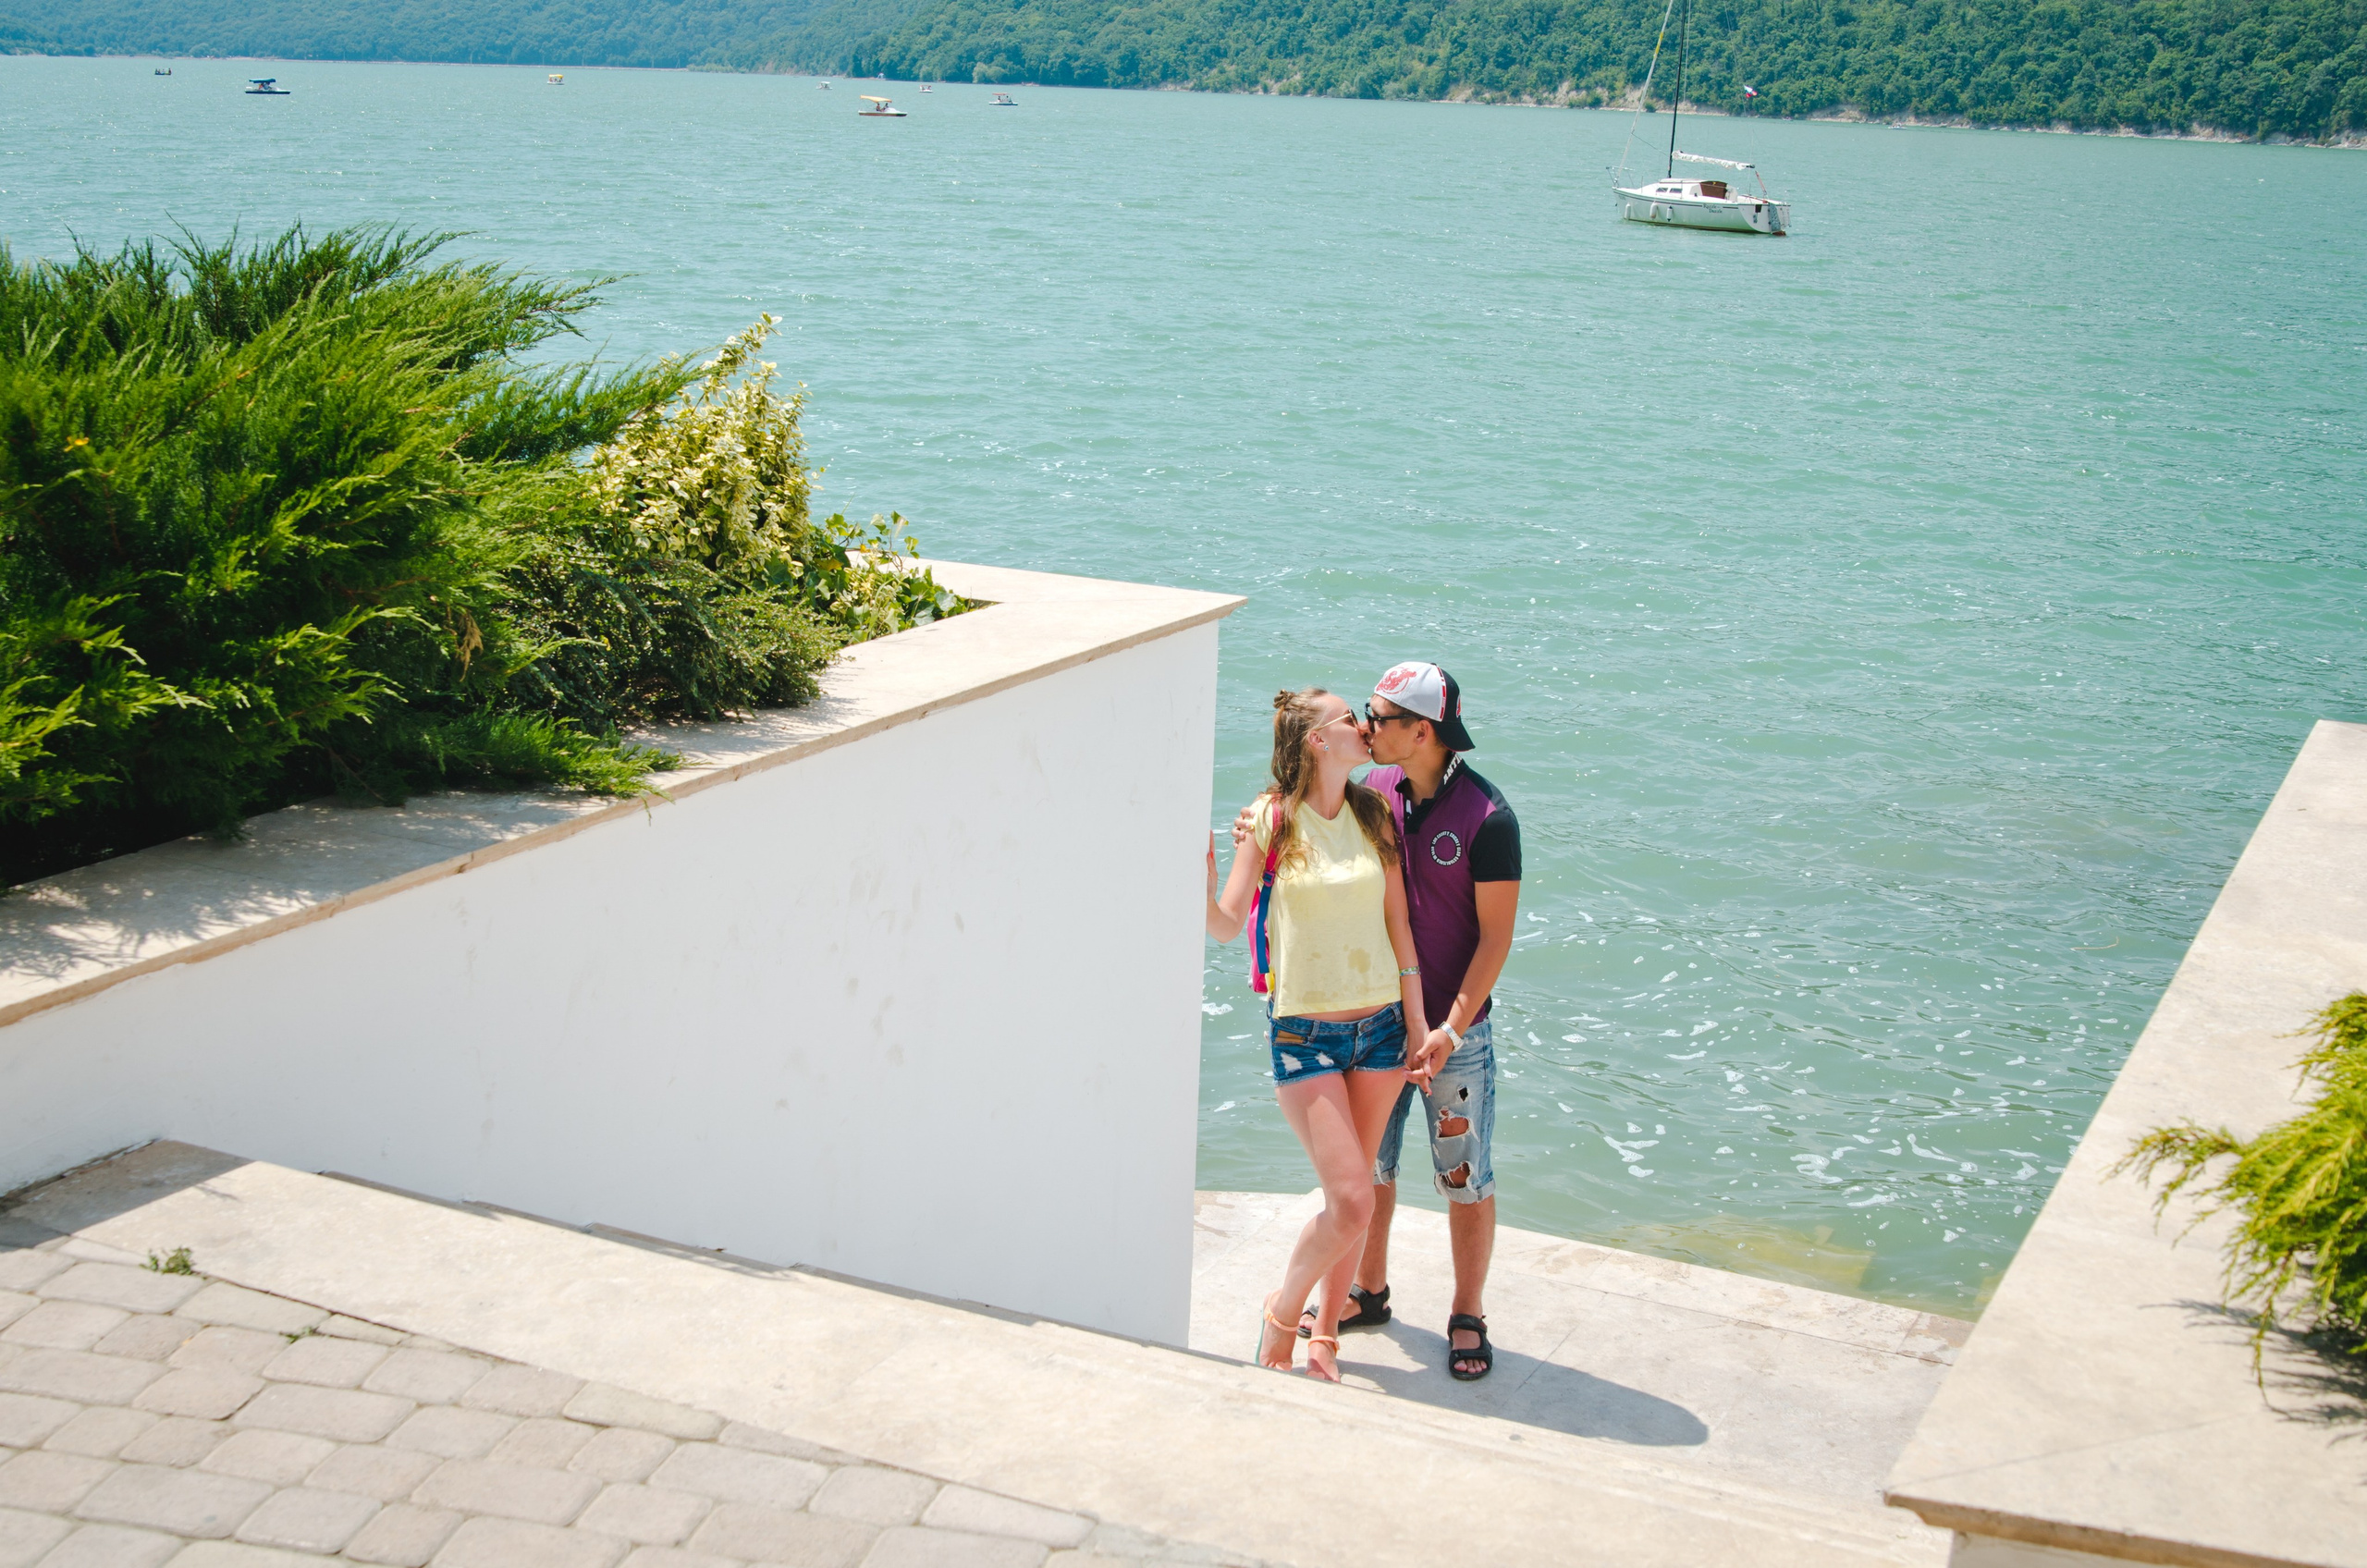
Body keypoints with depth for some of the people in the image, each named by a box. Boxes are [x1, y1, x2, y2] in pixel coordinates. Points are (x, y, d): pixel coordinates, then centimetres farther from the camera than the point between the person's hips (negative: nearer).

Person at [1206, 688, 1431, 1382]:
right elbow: (1226, 925, -7)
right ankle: (1283, 1312, 14)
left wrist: (1417, 1022, 6)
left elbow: (1398, 924, 8)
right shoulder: (1271, 820, -7)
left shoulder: (1373, 815, 5)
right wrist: (1201, 876, -27)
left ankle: (1323, 1333, 27)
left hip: (1378, 1025, 4)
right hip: (1304, 1031, -4)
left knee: (1353, 1193, 9)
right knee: (1351, 1202, -11)